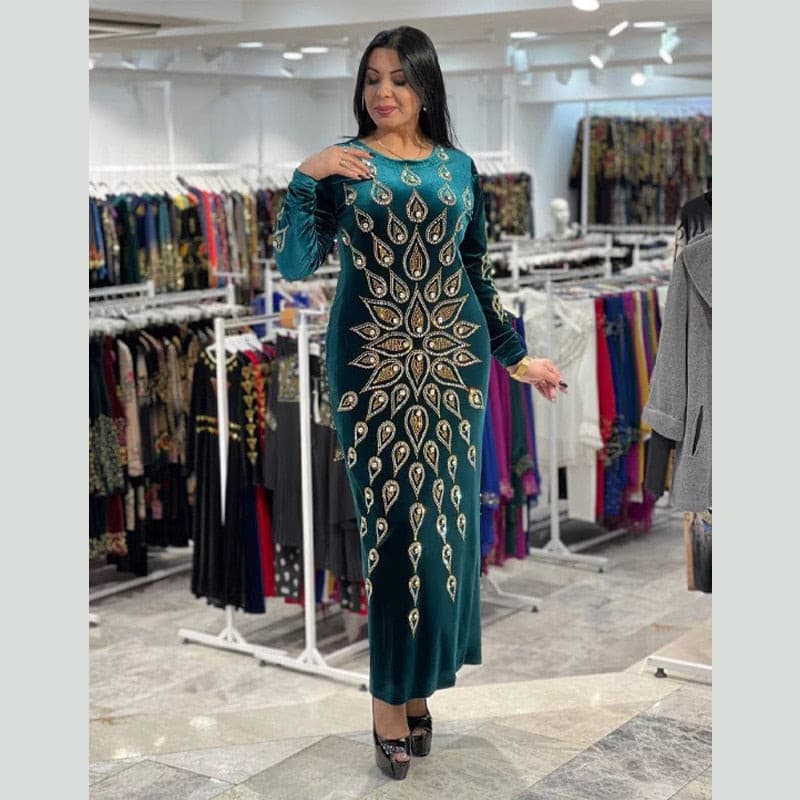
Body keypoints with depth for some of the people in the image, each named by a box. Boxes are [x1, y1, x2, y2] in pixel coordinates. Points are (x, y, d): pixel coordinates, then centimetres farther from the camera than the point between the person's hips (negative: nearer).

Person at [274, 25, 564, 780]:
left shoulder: (458, 166, 8)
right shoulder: (341, 164, 1)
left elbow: (477, 271, 13)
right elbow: (293, 264, -7)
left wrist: (517, 355, 14)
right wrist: (305, 176, -19)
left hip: (452, 359, 3)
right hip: (372, 362, -3)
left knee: (444, 515, 6)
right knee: (389, 517, -3)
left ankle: (418, 679, 21)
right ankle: (393, 692, 7)